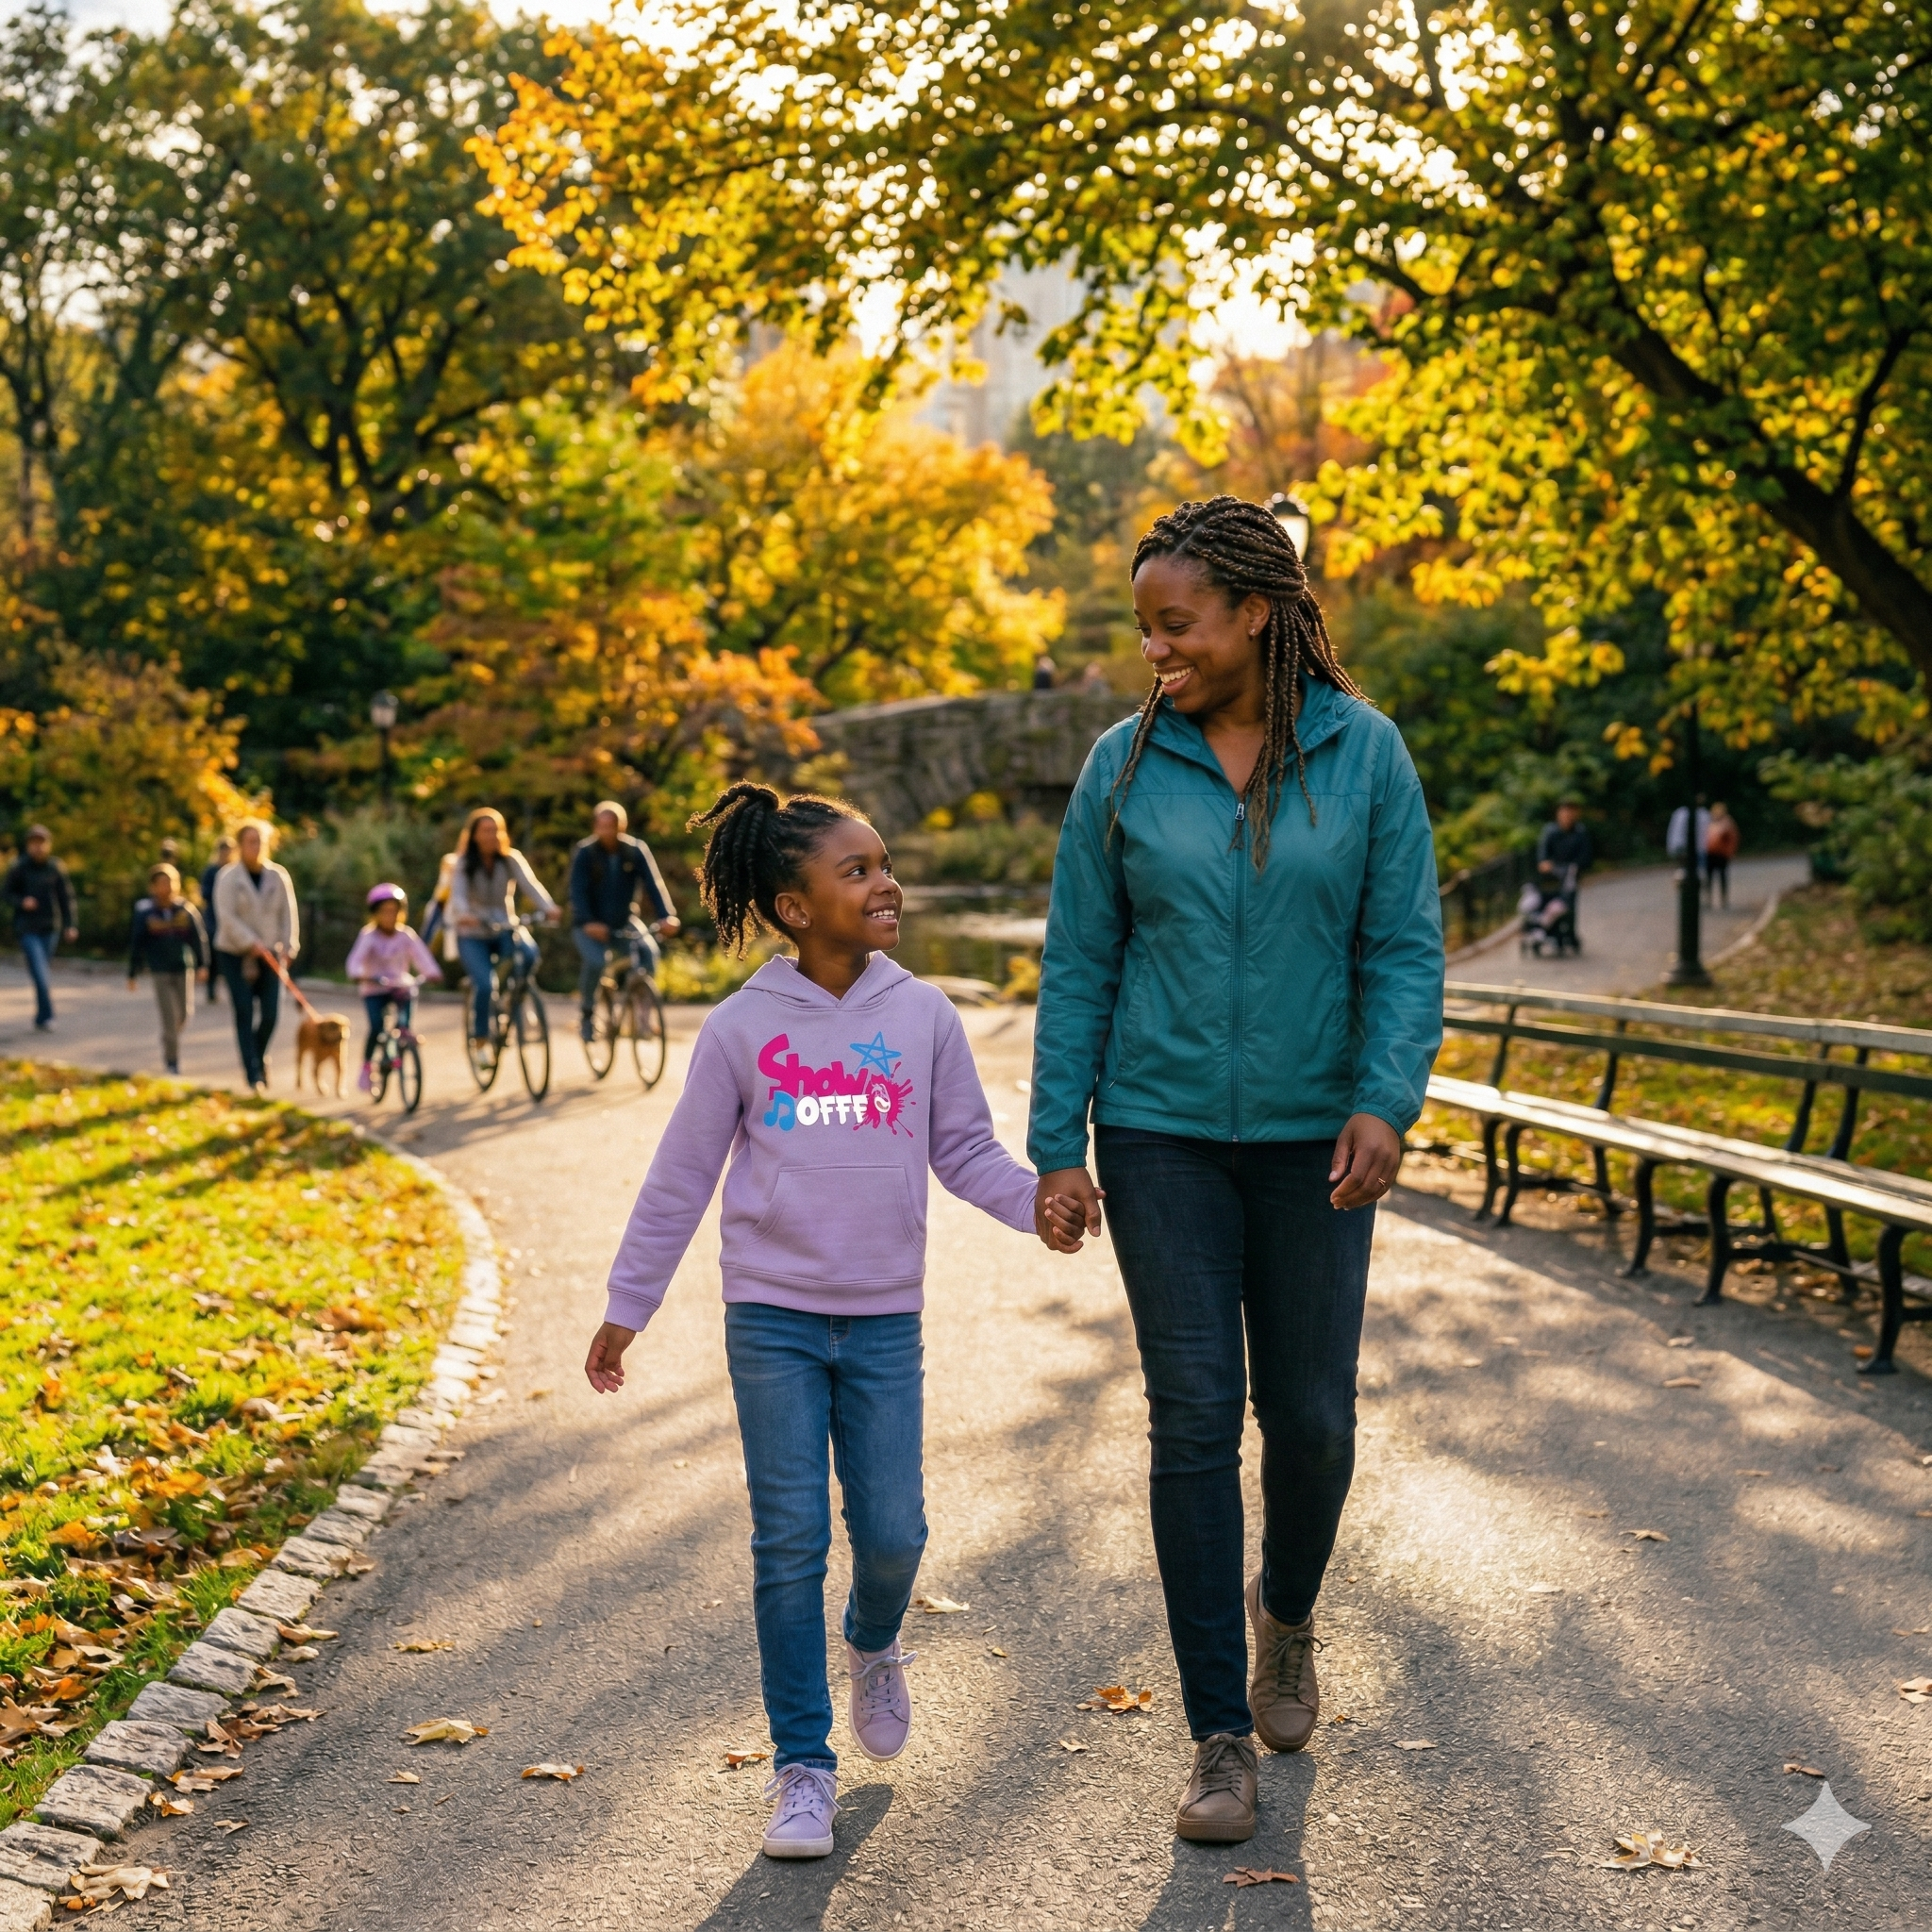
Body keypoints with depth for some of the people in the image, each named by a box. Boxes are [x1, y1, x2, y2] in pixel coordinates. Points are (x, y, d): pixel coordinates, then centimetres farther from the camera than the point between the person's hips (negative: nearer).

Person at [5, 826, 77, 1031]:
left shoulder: (56, 868, 4)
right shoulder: (18, 868, -1)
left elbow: (66, 897, 8)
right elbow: (9, 894, 5)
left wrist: (69, 925, 2)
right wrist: (22, 902, -17)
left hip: (50, 928, 3)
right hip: (27, 928, -3)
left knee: (46, 974, 8)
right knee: (39, 971, -14)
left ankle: (41, 1019, 18)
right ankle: (46, 1016, -16)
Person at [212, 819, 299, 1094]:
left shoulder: (278, 876, 1)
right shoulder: (228, 877, -7)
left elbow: (288, 914, 3)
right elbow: (226, 916, -14)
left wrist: (288, 946, -9)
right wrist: (252, 944, -23)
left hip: (269, 955, 2)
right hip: (235, 954, -2)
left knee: (271, 1014, -3)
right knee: (245, 1013, -8)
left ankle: (259, 1059, 26)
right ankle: (253, 1074, -5)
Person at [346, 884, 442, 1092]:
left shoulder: (406, 935, -1)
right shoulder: (369, 936, -7)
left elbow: (420, 955, -14)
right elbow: (356, 959, -20)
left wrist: (432, 972, -34)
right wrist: (358, 974, -43)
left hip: (401, 986, 2)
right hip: (374, 990, -2)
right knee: (376, 1028, -19)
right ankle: (366, 1067, -1)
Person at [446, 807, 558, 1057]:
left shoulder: (512, 860, -2)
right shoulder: (463, 863, -6)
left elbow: (529, 884, -17)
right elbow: (458, 893, -21)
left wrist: (547, 907, -37)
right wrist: (463, 914, -45)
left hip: (505, 928, 2)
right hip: (473, 934, -2)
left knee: (528, 953, -31)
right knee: (483, 984, -23)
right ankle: (481, 1040, -5)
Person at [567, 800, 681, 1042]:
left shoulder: (636, 850, -8)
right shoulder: (585, 852, -14)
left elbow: (653, 883, -15)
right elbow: (578, 891, -21)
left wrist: (667, 916, -29)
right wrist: (588, 923, -36)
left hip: (624, 921, 2)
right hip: (591, 925, -2)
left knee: (649, 951, -23)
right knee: (596, 961, -28)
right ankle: (587, 1013, -5)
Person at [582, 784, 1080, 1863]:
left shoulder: (925, 1016, 0)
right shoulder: (742, 1029, -3)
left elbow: (966, 1148, 6)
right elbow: (681, 1179, 4)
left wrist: (1037, 1203, -14)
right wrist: (626, 1310, 7)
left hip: (885, 1320, 1)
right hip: (772, 1318, -1)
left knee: (892, 1533, 2)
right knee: (791, 1543, 0)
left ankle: (876, 1648, 37)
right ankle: (804, 1766, 12)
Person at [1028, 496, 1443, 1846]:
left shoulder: (1364, 753, -3)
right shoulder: (1125, 766, -2)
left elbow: (1405, 947, -3)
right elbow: (1079, 964, 1)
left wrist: (1386, 1100, -17)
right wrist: (1057, 1146, -2)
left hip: (1310, 1140, 0)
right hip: (1162, 1138, 0)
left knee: (1311, 1418, 5)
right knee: (1194, 1418, -3)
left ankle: (1286, 1609, 39)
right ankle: (1222, 1737, 8)